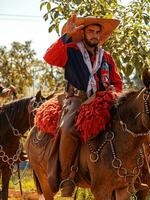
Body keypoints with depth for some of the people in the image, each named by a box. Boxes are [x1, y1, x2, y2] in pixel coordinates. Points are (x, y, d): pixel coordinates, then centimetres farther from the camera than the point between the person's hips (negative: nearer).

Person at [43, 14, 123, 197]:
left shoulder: (106, 57, 21)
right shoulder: (71, 51, 8)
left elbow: (117, 82, 28)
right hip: (77, 99, -5)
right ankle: (66, 178, -28)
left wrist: (113, 89, 4)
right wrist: (66, 37, -15)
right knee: (69, 130, -33)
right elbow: (50, 58, -11)